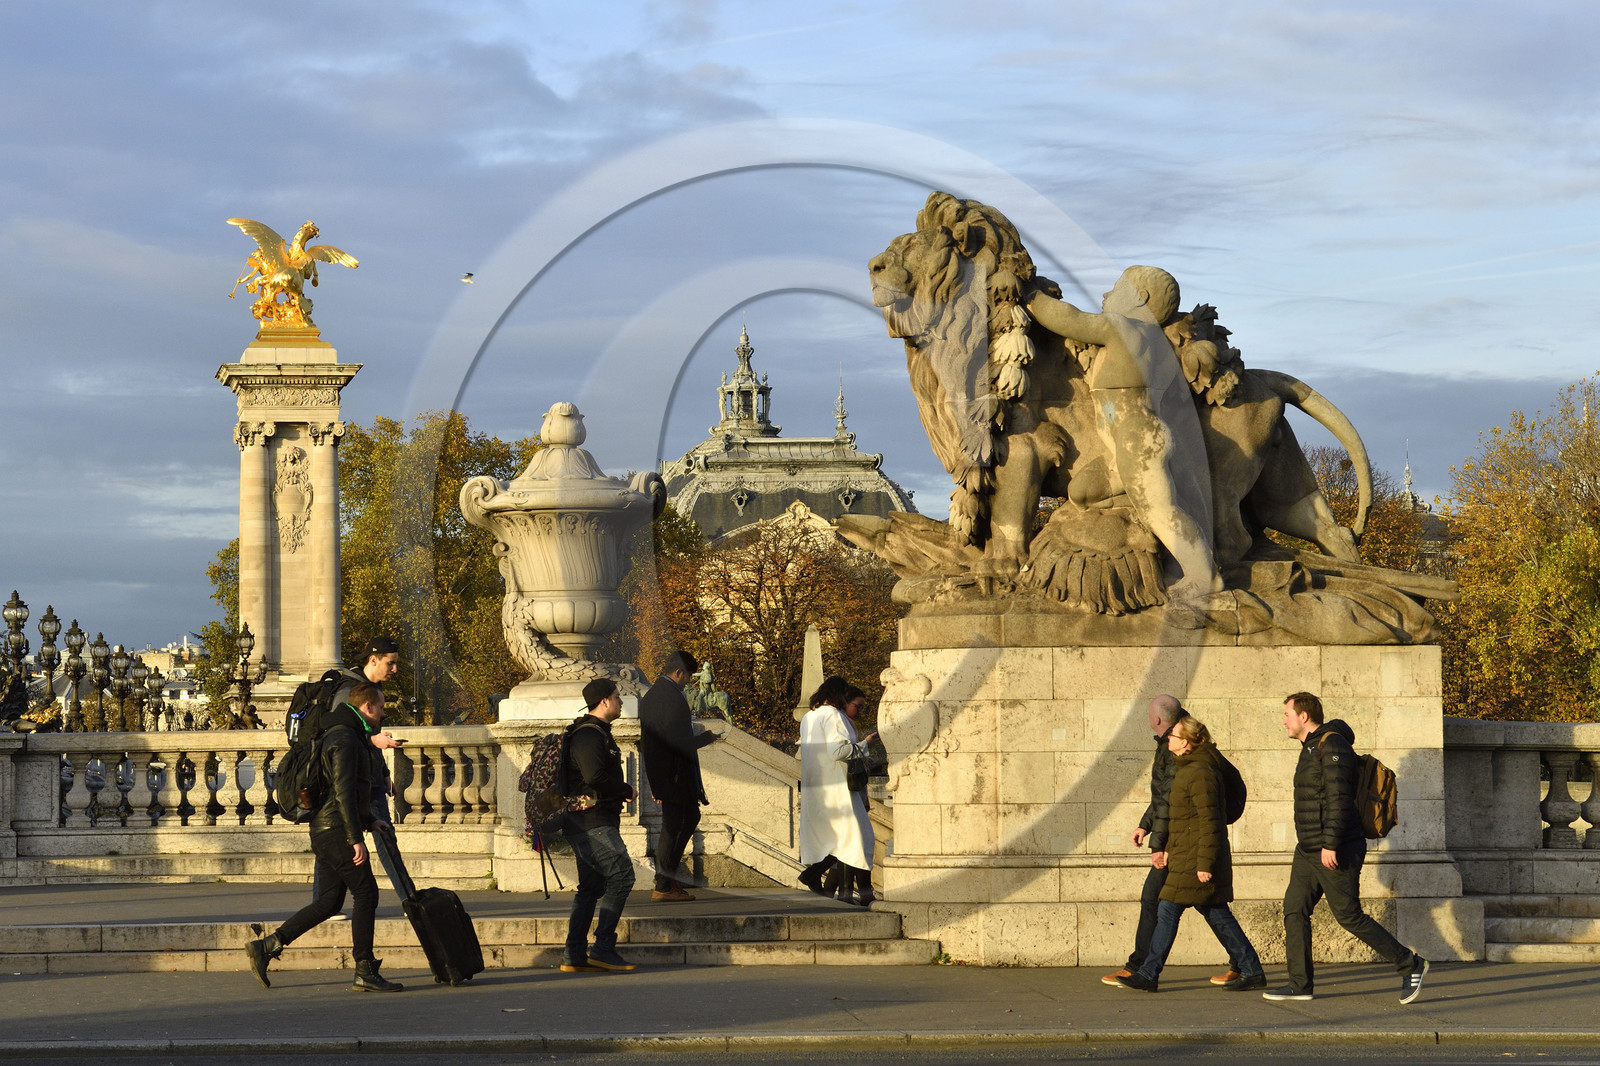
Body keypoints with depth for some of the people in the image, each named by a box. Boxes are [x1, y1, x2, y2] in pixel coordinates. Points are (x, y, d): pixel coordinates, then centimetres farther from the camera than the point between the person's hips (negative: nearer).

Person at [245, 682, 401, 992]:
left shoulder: (348, 736, 20)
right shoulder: (345, 739, -13)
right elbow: (344, 792, -21)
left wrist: (369, 820, 29)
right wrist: (356, 838, -23)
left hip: (324, 831, 10)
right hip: (337, 830, -10)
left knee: (329, 902, 8)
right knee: (366, 893, -6)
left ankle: (266, 946, 4)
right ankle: (364, 972, -5)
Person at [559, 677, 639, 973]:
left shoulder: (596, 733, 21)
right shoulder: (589, 735, -14)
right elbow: (595, 777, -25)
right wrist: (626, 791, -12)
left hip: (591, 823, 11)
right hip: (592, 823, -11)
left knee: (590, 886, 9)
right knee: (621, 874, -13)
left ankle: (574, 954, 8)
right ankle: (603, 947, -16)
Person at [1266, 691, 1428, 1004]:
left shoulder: (1332, 746, -15)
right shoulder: (1311, 748, 16)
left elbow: (1338, 798, -23)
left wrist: (1331, 844, -28)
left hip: (1336, 852, -10)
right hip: (1308, 851, 10)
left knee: (1349, 916, -6)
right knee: (1294, 910, 2)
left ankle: (1410, 965, 5)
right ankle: (1300, 983, 4)